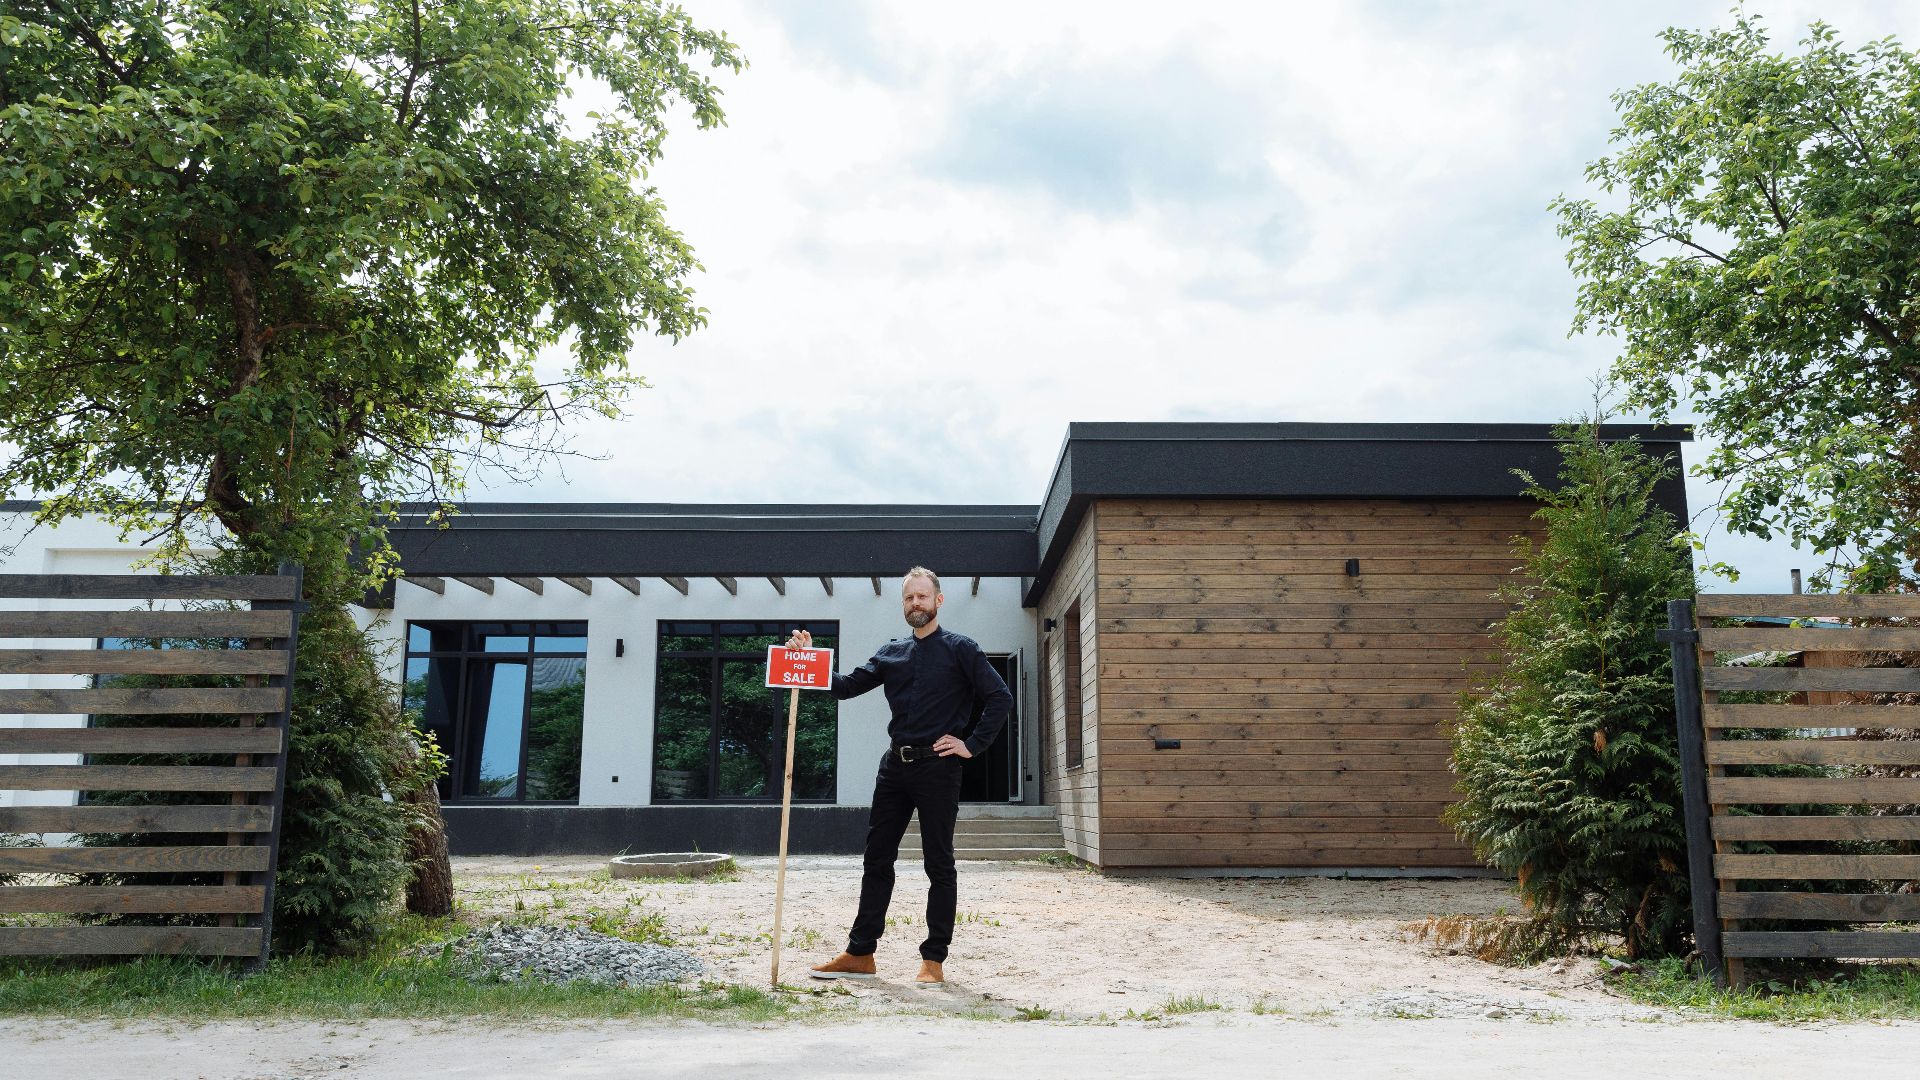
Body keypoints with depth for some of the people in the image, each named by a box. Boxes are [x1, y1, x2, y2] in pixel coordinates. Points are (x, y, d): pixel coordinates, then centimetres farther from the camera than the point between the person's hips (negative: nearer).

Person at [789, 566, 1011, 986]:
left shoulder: (960, 649, -1)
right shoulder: (891, 652, 13)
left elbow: (1001, 698, -5)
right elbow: (847, 686, 9)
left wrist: (972, 745, -9)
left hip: (937, 767, -5)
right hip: (895, 766, 5)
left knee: (939, 865, 2)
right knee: (877, 860, 8)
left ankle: (934, 960, 10)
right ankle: (860, 955, 16)